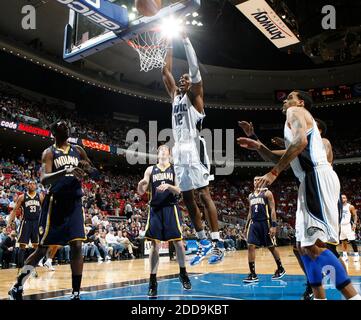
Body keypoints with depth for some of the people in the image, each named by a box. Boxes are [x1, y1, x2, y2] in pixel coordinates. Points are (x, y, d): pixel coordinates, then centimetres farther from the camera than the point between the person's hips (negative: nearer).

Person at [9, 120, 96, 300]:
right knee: (43, 248, 1)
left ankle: (76, 294, 3)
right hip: (55, 204, -4)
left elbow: (93, 171, 22)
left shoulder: (78, 150, 11)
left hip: (74, 203, 4)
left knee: (77, 246, -5)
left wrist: (87, 168, -3)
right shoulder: (49, 153, -3)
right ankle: (17, 287, 21)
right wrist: (66, 171, -35)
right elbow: (44, 180, -18)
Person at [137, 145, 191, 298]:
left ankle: (183, 274, 22)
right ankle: (152, 281, 6)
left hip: (171, 209, -1)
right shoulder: (150, 169, 10)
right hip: (155, 209, 1)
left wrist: (168, 186, -22)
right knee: (155, 245, 0)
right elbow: (141, 192, 5)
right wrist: (141, 183, -17)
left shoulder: (175, 169, 6)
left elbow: (178, 191, -2)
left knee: (178, 242, 0)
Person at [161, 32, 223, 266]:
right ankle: (204, 243, 15)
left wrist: (186, 39, 0)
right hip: (179, 152, 8)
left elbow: (195, 67, -5)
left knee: (204, 195, -10)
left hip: (194, 149, -7)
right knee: (188, 198, 7)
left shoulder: (194, 95, 5)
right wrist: (170, 46, 26)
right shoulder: (176, 95, 23)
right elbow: (166, 72, 27)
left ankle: (217, 243, -8)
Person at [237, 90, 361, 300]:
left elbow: (300, 141, -16)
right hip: (311, 182, 10)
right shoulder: (299, 118, 34)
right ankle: (320, 297, 17)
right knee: (304, 246, 12)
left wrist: (273, 173, -16)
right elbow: (284, 158, 36)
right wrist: (259, 147, 24)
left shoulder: (295, 112, 5)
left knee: (314, 245, -19)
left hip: (318, 178, -10)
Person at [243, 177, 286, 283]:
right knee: (251, 246, -7)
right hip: (254, 223, 5)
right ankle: (253, 274, -4)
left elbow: (273, 210, -9)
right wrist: (246, 225, 14)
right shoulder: (250, 196, 14)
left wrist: (274, 225, -18)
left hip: (265, 223, -5)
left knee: (271, 247, 7)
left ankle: (280, 269, 27)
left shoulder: (267, 193, -4)